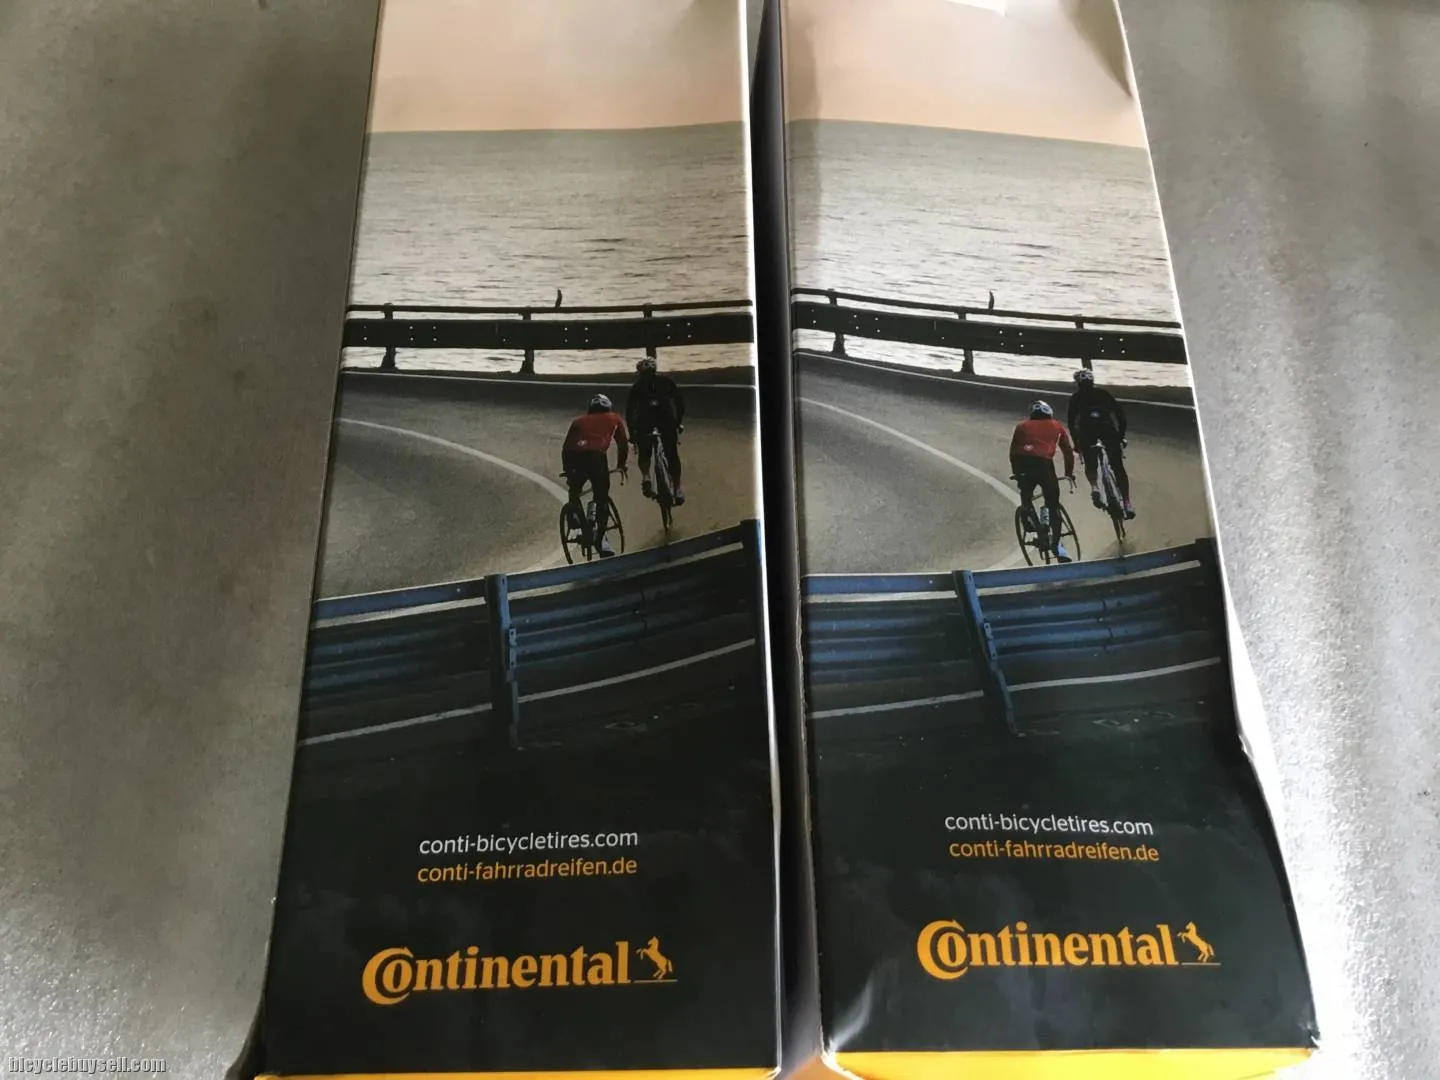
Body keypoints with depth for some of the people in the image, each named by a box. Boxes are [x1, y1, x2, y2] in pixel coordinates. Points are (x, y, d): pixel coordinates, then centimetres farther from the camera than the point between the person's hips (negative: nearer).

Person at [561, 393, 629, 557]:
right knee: (602, 499, 8)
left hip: (577, 458, 2)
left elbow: (566, 448, 29)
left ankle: (581, 524, 7)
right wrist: (621, 464, 38)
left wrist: (566, 470, 38)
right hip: (597, 458, -2)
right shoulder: (614, 418, 28)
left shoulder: (578, 421, 32)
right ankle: (600, 539, 4)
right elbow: (623, 443, 25)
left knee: (574, 494, 25)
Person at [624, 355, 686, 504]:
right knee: (672, 454, 9)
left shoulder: (637, 387, 27)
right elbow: (680, 400, 17)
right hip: (666, 417, 0)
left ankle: (646, 477, -9)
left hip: (644, 418, 0)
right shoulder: (666, 382, 27)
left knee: (644, 453, 17)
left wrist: (632, 433, 22)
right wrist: (679, 422, 22)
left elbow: (630, 410, 19)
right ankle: (677, 488, 3)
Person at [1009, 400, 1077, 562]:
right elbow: (1068, 451, 25)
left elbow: (1013, 452, 24)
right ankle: (1056, 543, 2)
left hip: (1023, 464, 1)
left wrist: (1017, 474, 34)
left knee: (1026, 498, 26)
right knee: (1053, 506, 10)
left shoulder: (1022, 426, 27)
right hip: (1044, 464, -1)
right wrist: (1069, 473, 35)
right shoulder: (1057, 426, 25)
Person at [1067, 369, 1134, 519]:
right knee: (1118, 467, 7)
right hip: (1108, 428, 1)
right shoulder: (1104, 394, 29)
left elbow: (1071, 420, 16)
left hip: (1087, 429, -1)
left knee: (1090, 464, 16)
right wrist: (1121, 436, 27)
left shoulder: (1076, 397, 25)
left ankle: (1094, 487, -14)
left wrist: (1076, 442, 21)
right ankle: (1127, 502, 0)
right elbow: (1120, 413, 23)